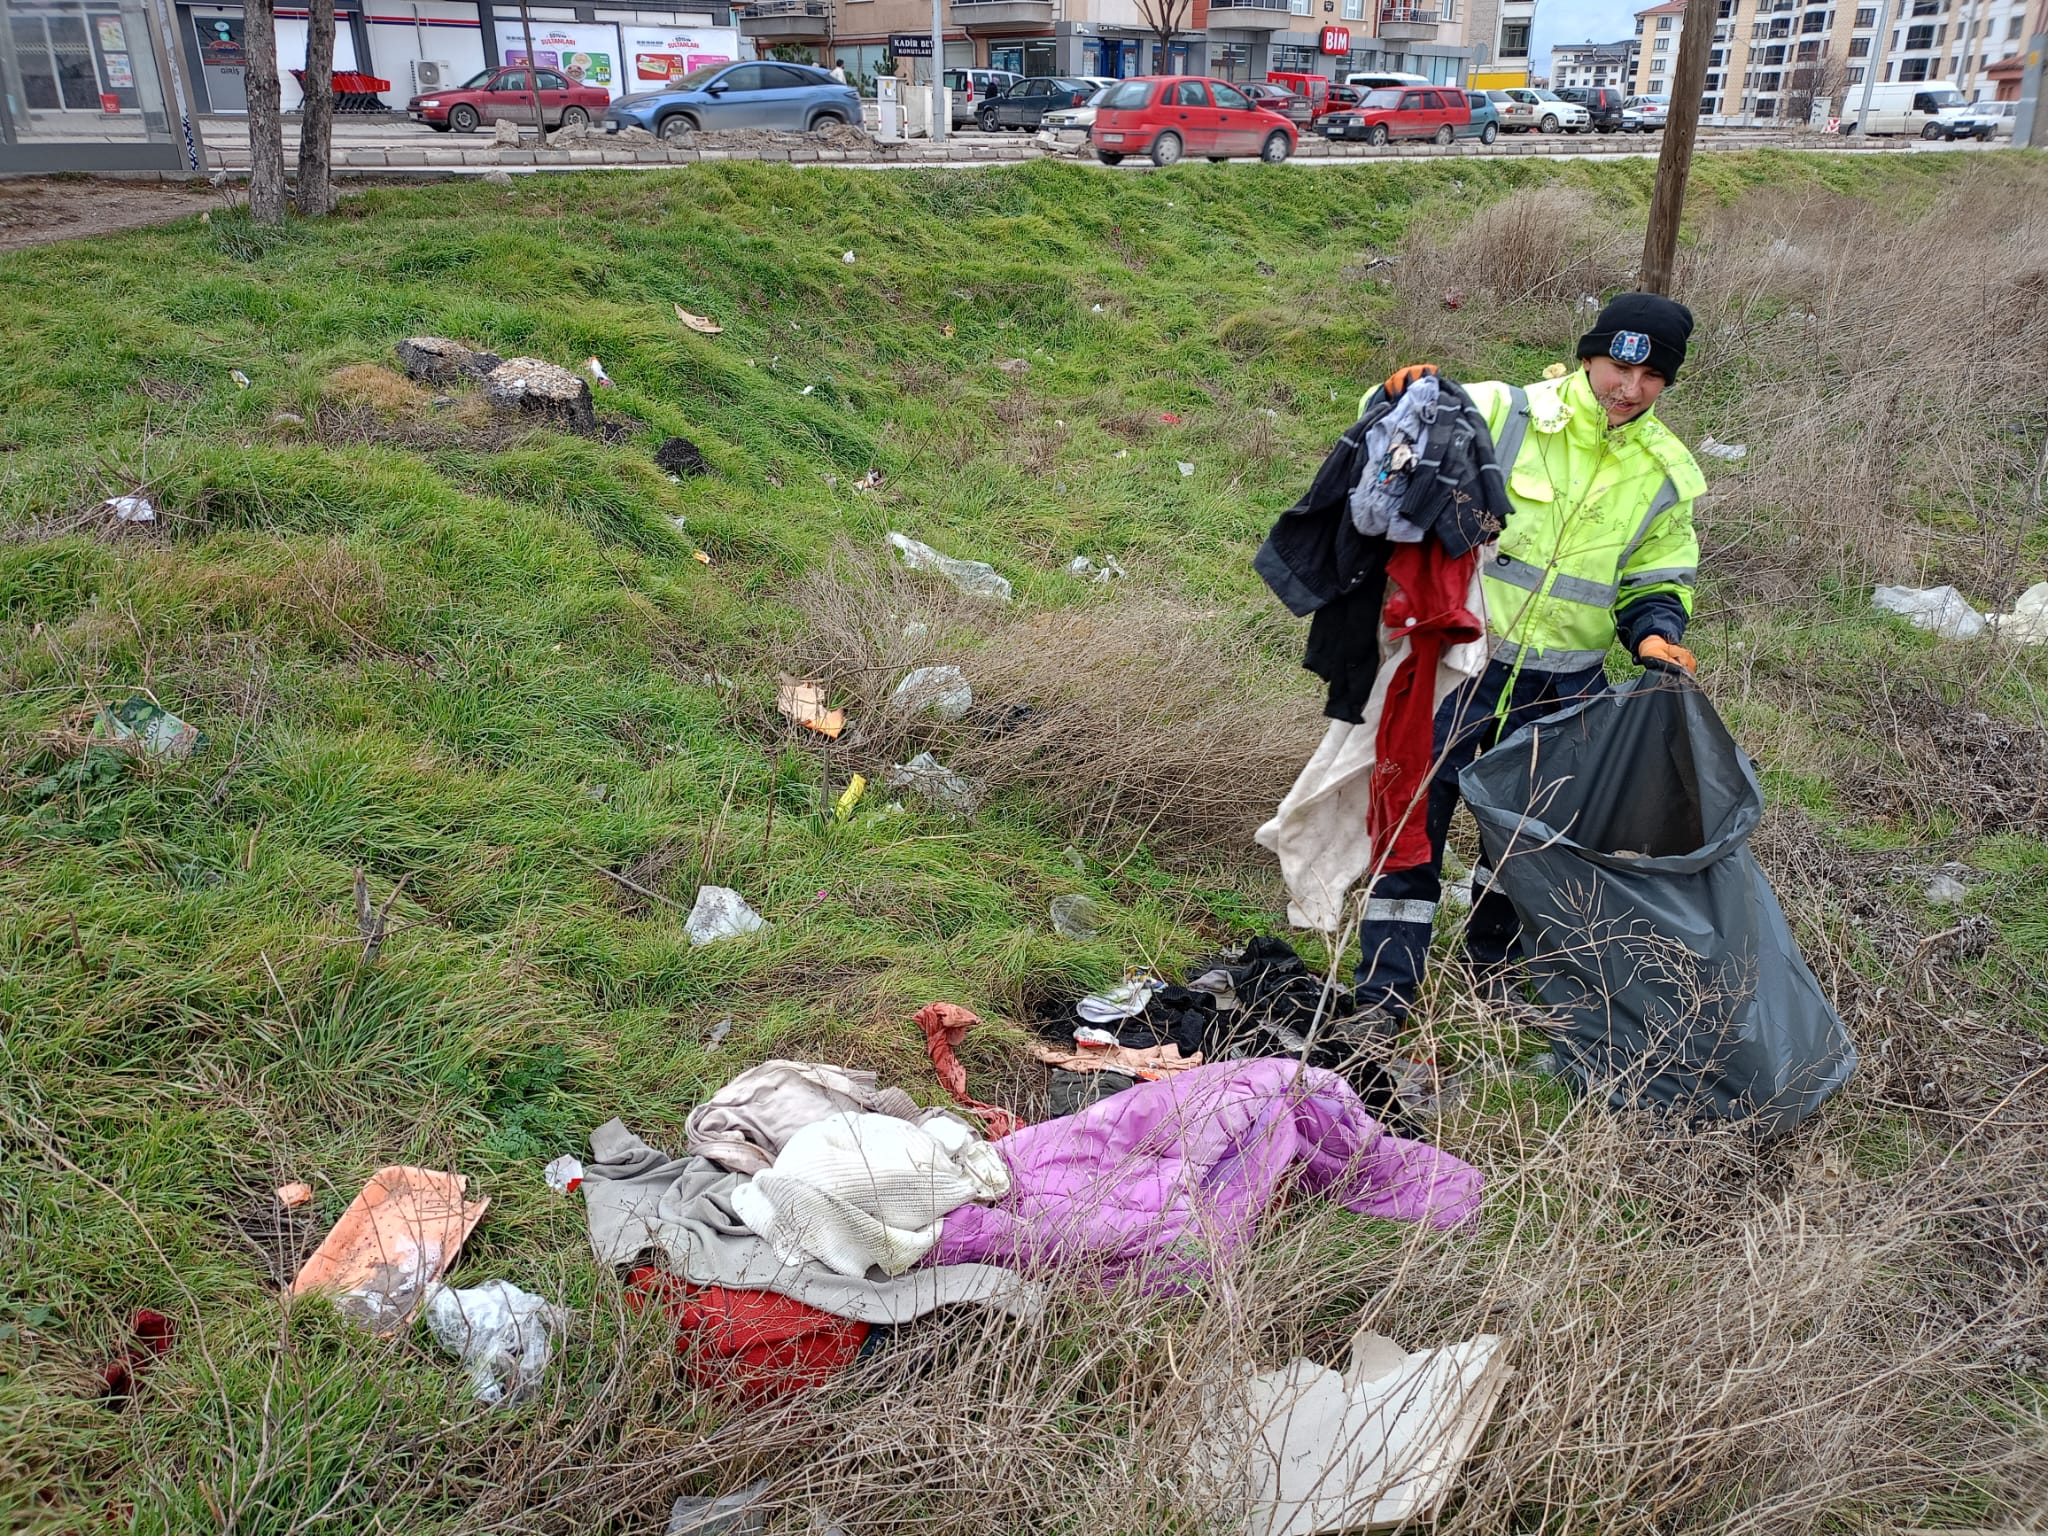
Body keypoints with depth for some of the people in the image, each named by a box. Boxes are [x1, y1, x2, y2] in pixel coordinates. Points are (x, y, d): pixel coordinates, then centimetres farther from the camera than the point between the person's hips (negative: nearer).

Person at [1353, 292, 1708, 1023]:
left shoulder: (1666, 473, 5)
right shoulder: (1501, 414, -9)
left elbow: (1657, 579, 14)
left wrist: (1654, 631, -8)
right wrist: (1404, 403, -28)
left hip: (1566, 689, 4)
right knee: (1415, 816, -3)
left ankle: (1491, 957, 44)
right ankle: (1384, 992, 11)